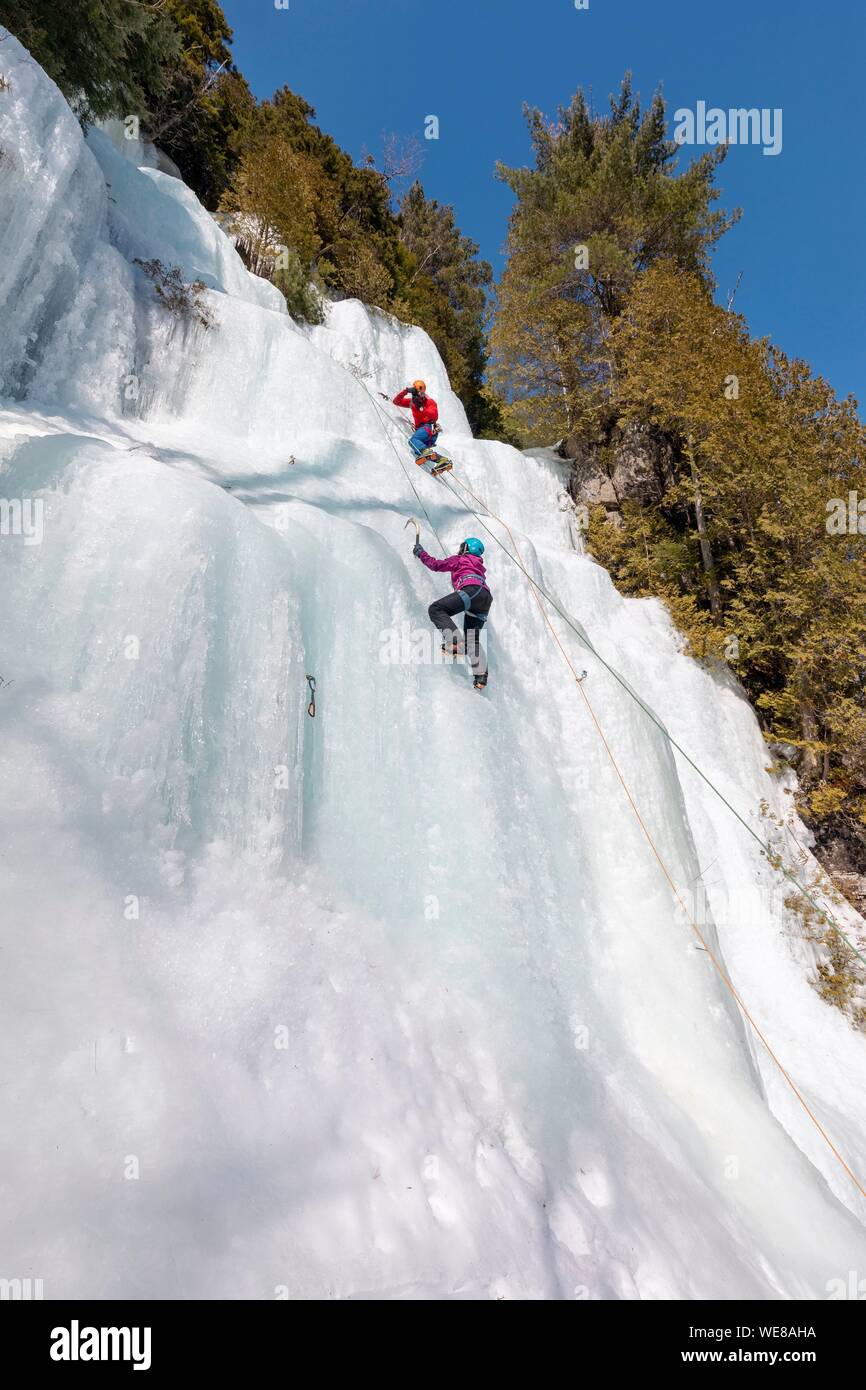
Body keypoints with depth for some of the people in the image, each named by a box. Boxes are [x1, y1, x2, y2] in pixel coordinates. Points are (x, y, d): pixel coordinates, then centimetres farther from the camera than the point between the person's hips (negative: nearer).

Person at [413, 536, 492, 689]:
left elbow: (436, 565, 12)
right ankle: (481, 674, -8)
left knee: (436, 609, -12)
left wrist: (421, 553, 24)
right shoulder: (479, 566, 39)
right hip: (486, 597, 8)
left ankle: (454, 641, -32)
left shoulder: (459, 559, 19)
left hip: (473, 590, -8)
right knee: (471, 638, 9)